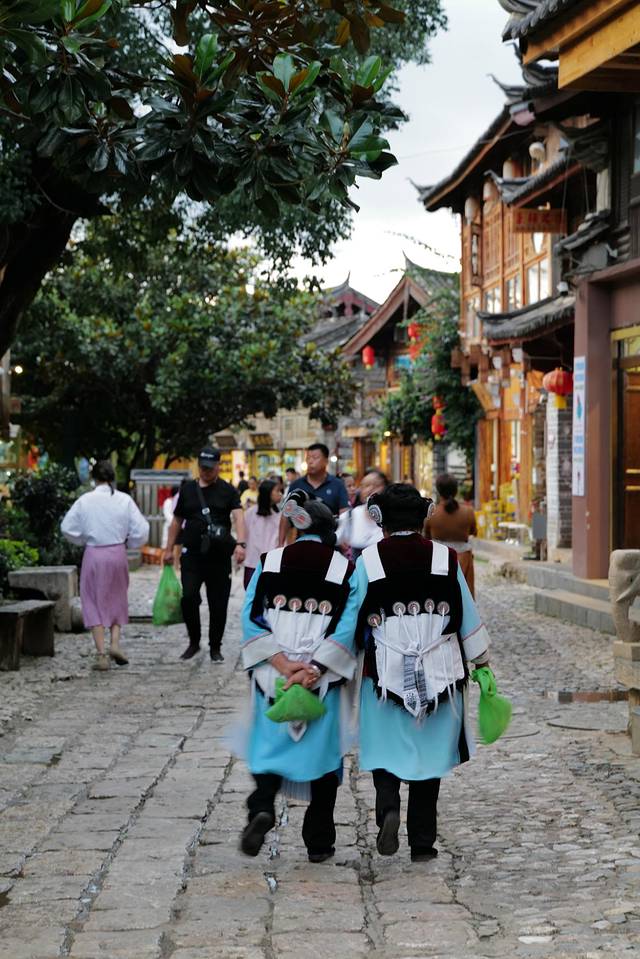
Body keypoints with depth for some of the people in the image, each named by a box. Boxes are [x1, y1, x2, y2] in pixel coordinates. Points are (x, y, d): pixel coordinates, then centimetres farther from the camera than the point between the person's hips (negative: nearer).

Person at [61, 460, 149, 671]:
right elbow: (141, 530, -5)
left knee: (94, 602, 7)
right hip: (117, 553, 1)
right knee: (117, 599, 19)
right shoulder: (124, 500, -5)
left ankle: (101, 653, 1)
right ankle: (115, 643, 4)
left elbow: (67, 527, -5)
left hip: (93, 554, -1)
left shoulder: (85, 500, -7)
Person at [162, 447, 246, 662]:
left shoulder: (228, 491, 2)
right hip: (192, 554, 1)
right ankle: (194, 641, 10)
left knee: (218, 603, 4)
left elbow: (238, 516, -12)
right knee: (188, 597, -10)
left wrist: (240, 543, -28)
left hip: (219, 556, -1)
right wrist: (169, 549, 14)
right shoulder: (187, 489, 11)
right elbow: (177, 521, 18)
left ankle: (215, 647, 17)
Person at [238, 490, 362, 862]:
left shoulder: (269, 563, 4)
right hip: (326, 679, -1)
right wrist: (314, 670, -15)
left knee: (270, 746, 12)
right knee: (323, 751, 10)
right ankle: (319, 842, 14)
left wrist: (283, 665, -11)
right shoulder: (346, 569, 0)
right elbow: (347, 626, -11)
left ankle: (261, 807, -15)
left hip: (273, 675, 1)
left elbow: (253, 618, -5)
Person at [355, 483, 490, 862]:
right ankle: (422, 842, 15)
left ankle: (388, 808, -14)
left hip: (386, 673, -1)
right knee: (428, 755, 12)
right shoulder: (445, 558, -3)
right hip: (439, 675, 1)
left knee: (386, 751, 13)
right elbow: (468, 617, 2)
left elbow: (354, 620, -2)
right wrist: (482, 663, 14)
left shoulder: (368, 561, -6)